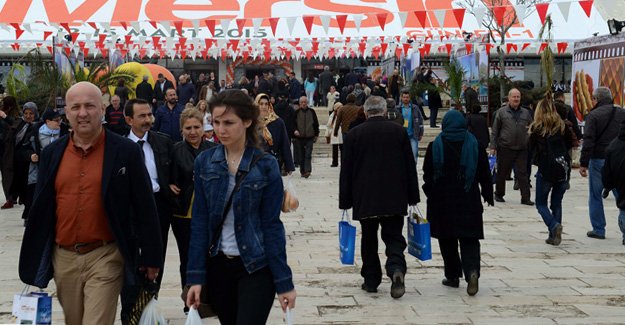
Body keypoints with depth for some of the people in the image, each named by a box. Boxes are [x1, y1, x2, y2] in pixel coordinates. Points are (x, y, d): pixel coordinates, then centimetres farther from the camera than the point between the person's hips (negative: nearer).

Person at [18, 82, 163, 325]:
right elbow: (39, 209, 11)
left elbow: (144, 208, -3)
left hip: (105, 257, -4)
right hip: (63, 258, 4)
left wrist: (151, 257, -2)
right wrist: (34, 262, 11)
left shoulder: (127, 151, -6)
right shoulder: (52, 154, 5)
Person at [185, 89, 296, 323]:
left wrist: (284, 281, -8)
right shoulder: (204, 163, -1)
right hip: (217, 265, 3)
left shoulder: (266, 166, -8)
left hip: (256, 267, -3)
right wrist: (196, 276, -5)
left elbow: (271, 224, -7)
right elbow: (200, 221, 0)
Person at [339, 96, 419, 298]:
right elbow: (410, 167, 5)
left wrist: (345, 202, 6)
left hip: (364, 199, 0)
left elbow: (346, 172, 1)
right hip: (394, 199, 0)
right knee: (393, 237, 3)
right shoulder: (399, 132, 2)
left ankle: (371, 280, 15)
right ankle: (396, 269, -22)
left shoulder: (353, 135, 1)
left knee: (369, 239, 11)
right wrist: (413, 198, 11)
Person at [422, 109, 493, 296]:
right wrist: (488, 195, 15)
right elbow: (485, 174, 5)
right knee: (469, 239, 2)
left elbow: (428, 176, 0)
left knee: (447, 240, 10)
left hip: (442, 201, -1)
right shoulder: (475, 145, 1)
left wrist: (430, 195, 12)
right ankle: (472, 270, -21)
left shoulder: (435, 146, -4)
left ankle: (453, 276, 15)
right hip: (469, 202, 1)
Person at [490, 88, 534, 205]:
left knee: (523, 173, -2)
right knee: (502, 173, 9)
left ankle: (525, 198, -1)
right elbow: (495, 130, 2)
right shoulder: (501, 112, 2)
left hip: (522, 149, 2)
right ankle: (499, 194, 25)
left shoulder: (526, 112, 10)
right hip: (505, 148, -2)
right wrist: (493, 146, -3)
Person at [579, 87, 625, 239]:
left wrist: (583, 163, -11)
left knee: (595, 196, 7)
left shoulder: (593, 116, -7)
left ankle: (598, 230, 10)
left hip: (599, 159, -3)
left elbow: (588, 142, -13)